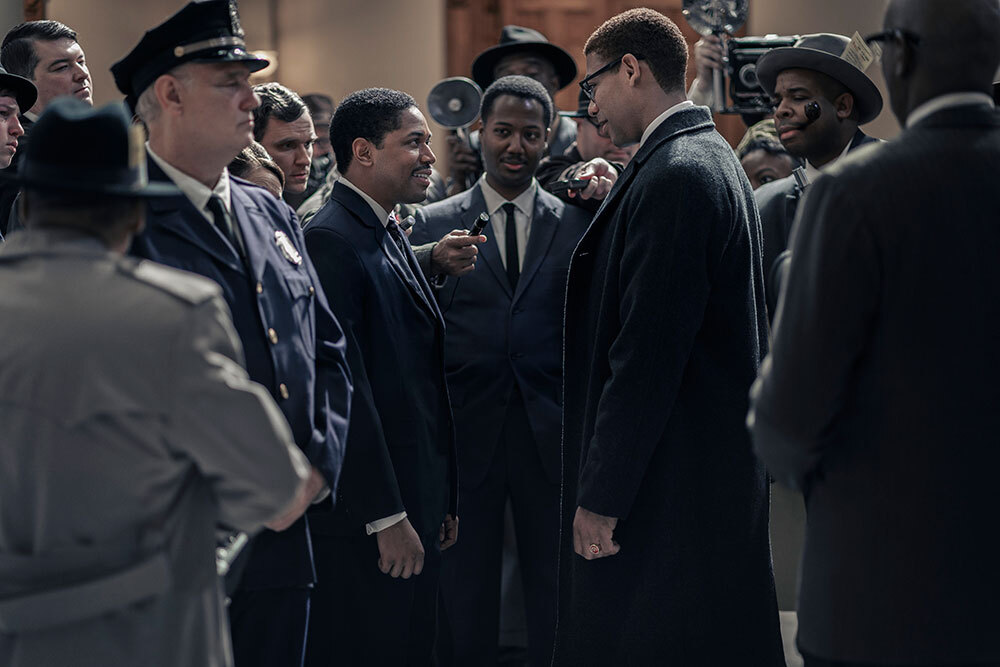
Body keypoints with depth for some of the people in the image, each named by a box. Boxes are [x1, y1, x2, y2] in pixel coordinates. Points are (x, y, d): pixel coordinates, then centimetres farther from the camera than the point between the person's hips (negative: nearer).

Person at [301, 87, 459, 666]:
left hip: (417, 508, 9)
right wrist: (387, 518, -20)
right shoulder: (331, 241, -15)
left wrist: (442, 503, 17)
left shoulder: (392, 234, 16)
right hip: (364, 525, -9)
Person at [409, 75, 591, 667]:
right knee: (466, 592, 8)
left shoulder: (579, 223, 6)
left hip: (551, 434, 1)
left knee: (557, 592, 8)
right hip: (468, 433, -1)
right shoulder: (433, 225, 4)